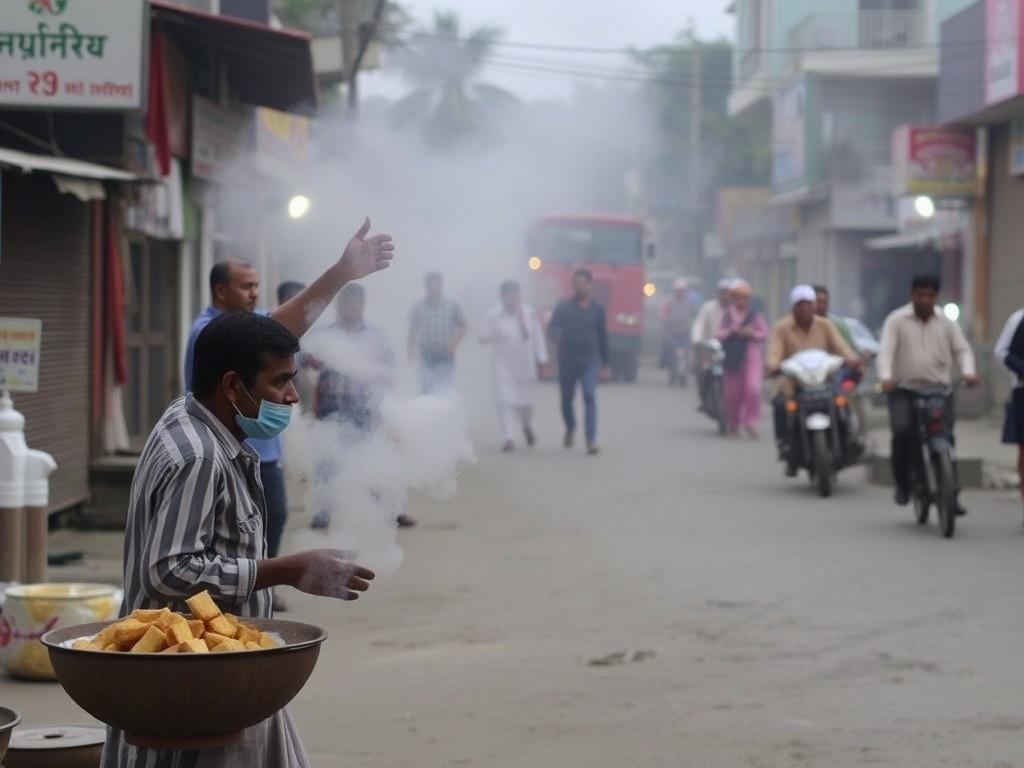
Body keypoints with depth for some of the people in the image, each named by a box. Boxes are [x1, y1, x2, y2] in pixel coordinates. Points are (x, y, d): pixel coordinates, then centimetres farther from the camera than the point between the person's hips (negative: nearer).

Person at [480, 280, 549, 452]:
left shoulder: (529, 313, -3)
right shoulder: (494, 315, -4)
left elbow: (537, 336, 1)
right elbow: (490, 335, 3)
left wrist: (541, 358, -1)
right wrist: (485, 338, -21)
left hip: (525, 364, 1)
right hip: (503, 364, -1)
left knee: (525, 400, 9)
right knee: (505, 400, -9)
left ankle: (527, 426, 41)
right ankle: (508, 438, -8)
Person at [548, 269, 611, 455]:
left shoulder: (597, 309, 5)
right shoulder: (564, 306, 0)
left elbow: (603, 337, 10)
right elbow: (552, 327, -11)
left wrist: (605, 364, 11)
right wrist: (556, 339, -35)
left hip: (590, 358, 0)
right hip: (567, 359, 1)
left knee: (590, 396, -16)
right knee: (567, 398, 12)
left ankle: (591, 440, -19)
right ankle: (570, 428, 41)